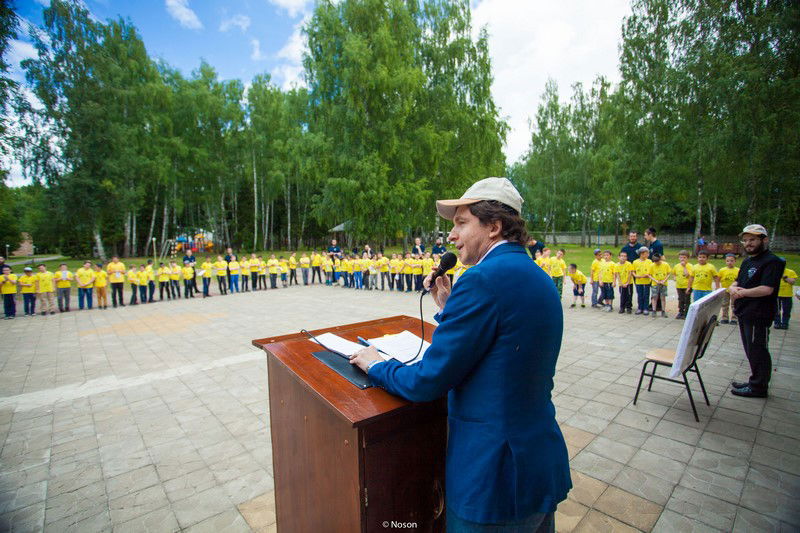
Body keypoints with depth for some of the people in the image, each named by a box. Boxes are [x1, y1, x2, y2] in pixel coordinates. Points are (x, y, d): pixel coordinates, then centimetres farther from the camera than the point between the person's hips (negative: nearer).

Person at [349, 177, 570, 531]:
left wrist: (376, 366, -4)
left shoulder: (484, 277, -25)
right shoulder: (541, 280, 4)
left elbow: (429, 381, -21)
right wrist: (448, 309, 3)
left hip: (495, 478, -8)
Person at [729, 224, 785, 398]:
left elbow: (766, 289, -22)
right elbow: (736, 282, 17)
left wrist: (742, 292, -10)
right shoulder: (747, 261, 15)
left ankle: (758, 387, 11)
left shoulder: (772, 261, -13)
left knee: (758, 351, 0)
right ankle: (755, 382, 30)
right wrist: (733, 288, -5)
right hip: (745, 314, 9)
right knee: (751, 351, 18)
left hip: (758, 316, -9)